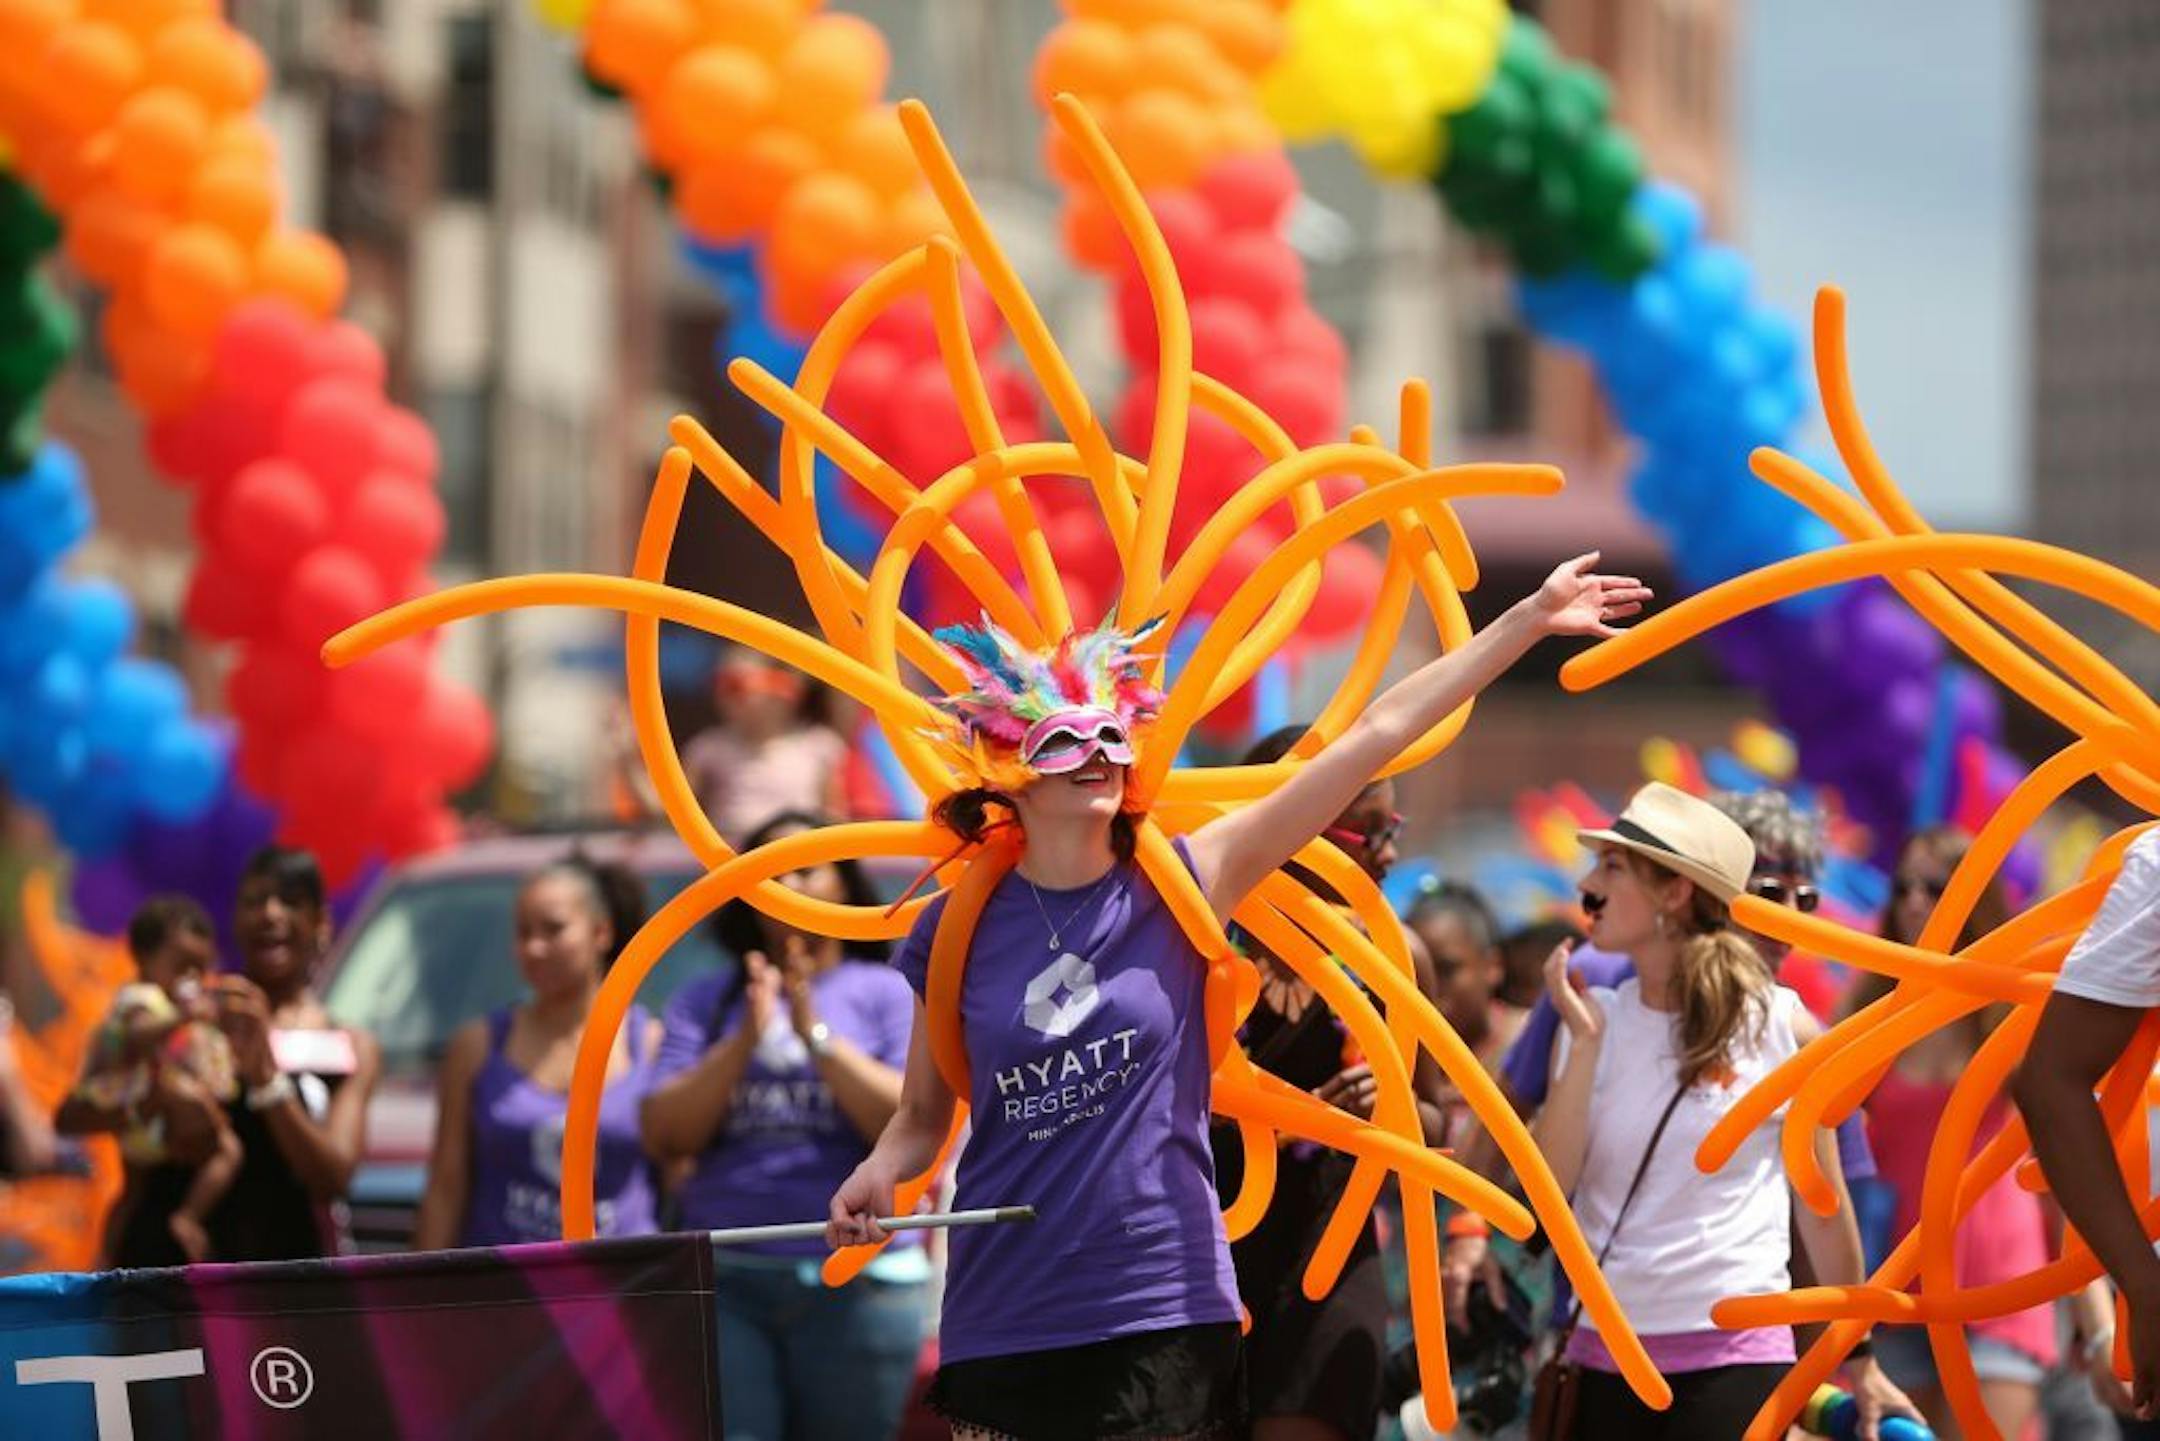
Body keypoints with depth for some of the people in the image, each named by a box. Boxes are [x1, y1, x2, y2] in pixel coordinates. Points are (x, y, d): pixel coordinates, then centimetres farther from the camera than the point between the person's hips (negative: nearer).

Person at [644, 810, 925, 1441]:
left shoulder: (887, 993, 7)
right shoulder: (706, 1002, 13)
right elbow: (664, 1135, 3)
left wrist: (817, 1035, -10)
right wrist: (745, 1040, -8)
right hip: (724, 1280, 1)